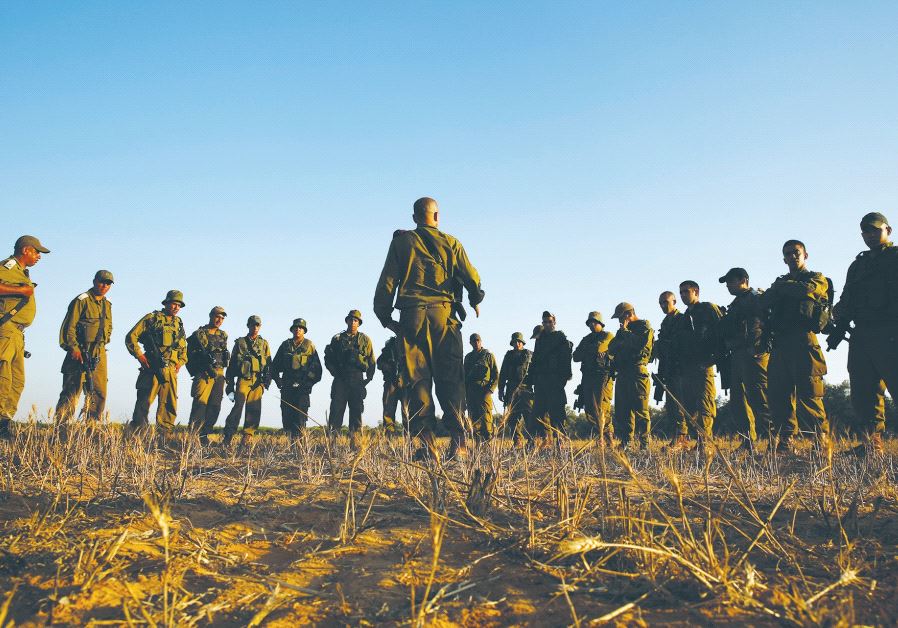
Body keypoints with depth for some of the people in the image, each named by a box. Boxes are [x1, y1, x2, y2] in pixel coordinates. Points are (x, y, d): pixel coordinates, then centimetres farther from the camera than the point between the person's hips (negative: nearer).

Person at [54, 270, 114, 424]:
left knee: (99, 393, 4)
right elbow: (69, 327, -10)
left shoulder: (107, 305, 16)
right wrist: (74, 348, -17)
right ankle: (60, 426, -6)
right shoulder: (82, 301, -5)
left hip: (99, 354, 7)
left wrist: (102, 345, 14)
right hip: (79, 353, -7)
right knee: (72, 391, -8)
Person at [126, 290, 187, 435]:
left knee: (170, 405, 4)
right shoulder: (152, 318, 2)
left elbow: (183, 347, 27)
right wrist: (139, 356, -8)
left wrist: (180, 363, 12)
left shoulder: (179, 324, 17)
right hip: (152, 368, -5)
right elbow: (131, 337, -1)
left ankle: (164, 435, 10)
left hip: (171, 371, 5)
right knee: (144, 402, -4)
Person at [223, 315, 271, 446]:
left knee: (254, 410, -2)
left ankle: (247, 438, 3)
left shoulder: (264, 344, 17)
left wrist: (266, 382, 3)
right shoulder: (240, 342, 12)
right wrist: (229, 384, 7)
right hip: (243, 380, -2)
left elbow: (269, 365, 14)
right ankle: (228, 437, -13)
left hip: (258, 382, 2)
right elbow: (231, 363, 12)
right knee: (238, 406, -14)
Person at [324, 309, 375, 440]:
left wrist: (368, 378, 2)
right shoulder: (337, 339, 11)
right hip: (340, 379, 0)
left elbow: (372, 361, 10)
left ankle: (354, 439, 3)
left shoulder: (365, 340, 11)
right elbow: (328, 358, 11)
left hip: (358, 380, 1)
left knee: (356, 410, 0)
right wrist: (335, 372, -1)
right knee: (336, 409, -6)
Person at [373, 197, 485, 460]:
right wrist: (475, 301, 24)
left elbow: (387, 281, 4)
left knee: (417, 381, 1)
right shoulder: (450, 243, 10)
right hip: (444, 316, 0)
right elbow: (472, 277, 5)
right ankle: (458, 440, -5)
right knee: (450, 379, 3)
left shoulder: (401, 242, 9)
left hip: (412, 316, 0)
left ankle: (426, 443, -7)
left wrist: (384, 316, 12)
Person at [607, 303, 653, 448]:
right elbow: (611, 348, 16)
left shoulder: (645, 327, -2)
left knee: (640, 410, -8)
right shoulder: (623, 330, 22)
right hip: (622, 374, 8)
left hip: (637, 372, -8)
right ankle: (625, 442, 10)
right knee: (622, 410, 6)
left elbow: (639, 344, -19)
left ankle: (644, 443, -5)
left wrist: (625, 331, -8)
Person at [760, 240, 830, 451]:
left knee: (809, 395, -11)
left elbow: (807, 290, -13)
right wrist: (777, 289, -7)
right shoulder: (781, 281, 26)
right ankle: (786, 442, 3)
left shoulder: (817, 279, 11)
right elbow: (764, 302, 9)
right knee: (778, 394, 0)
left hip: (803, 340, -5)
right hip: (780, 344, 5)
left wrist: (782, 288, 2)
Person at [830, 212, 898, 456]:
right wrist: (838, 330, 12)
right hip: (861, 336, 7)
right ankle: (872, 443, 9)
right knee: (863, 393, 5)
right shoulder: (858, 265, 25)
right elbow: (847, 301, 23)